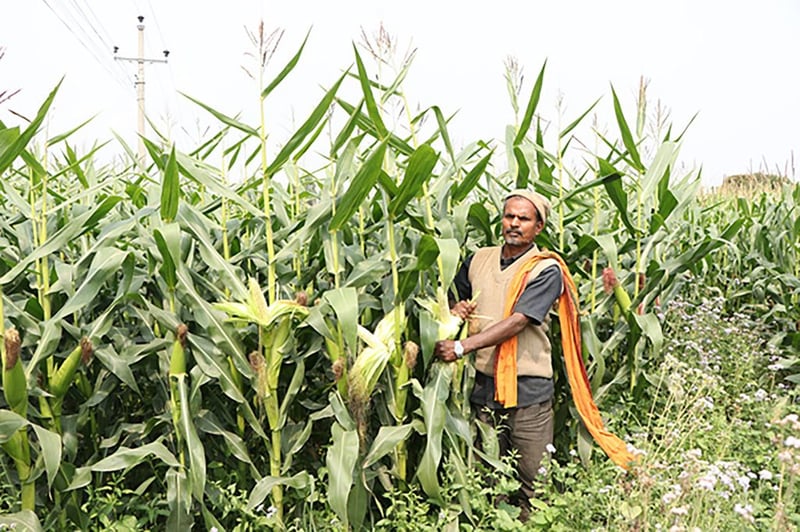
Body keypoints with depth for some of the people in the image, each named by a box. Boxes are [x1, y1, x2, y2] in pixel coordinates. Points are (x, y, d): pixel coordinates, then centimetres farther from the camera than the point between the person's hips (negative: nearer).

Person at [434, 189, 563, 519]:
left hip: (528, 391, -4)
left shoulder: (546, 270, -5)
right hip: (484, 384, 4)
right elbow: (455, 300, 23)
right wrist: (454, 311, -2)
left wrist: (462, 346, -25)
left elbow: (517, 322, -18)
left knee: (532, 484, 3)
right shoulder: (479, 260, 10)